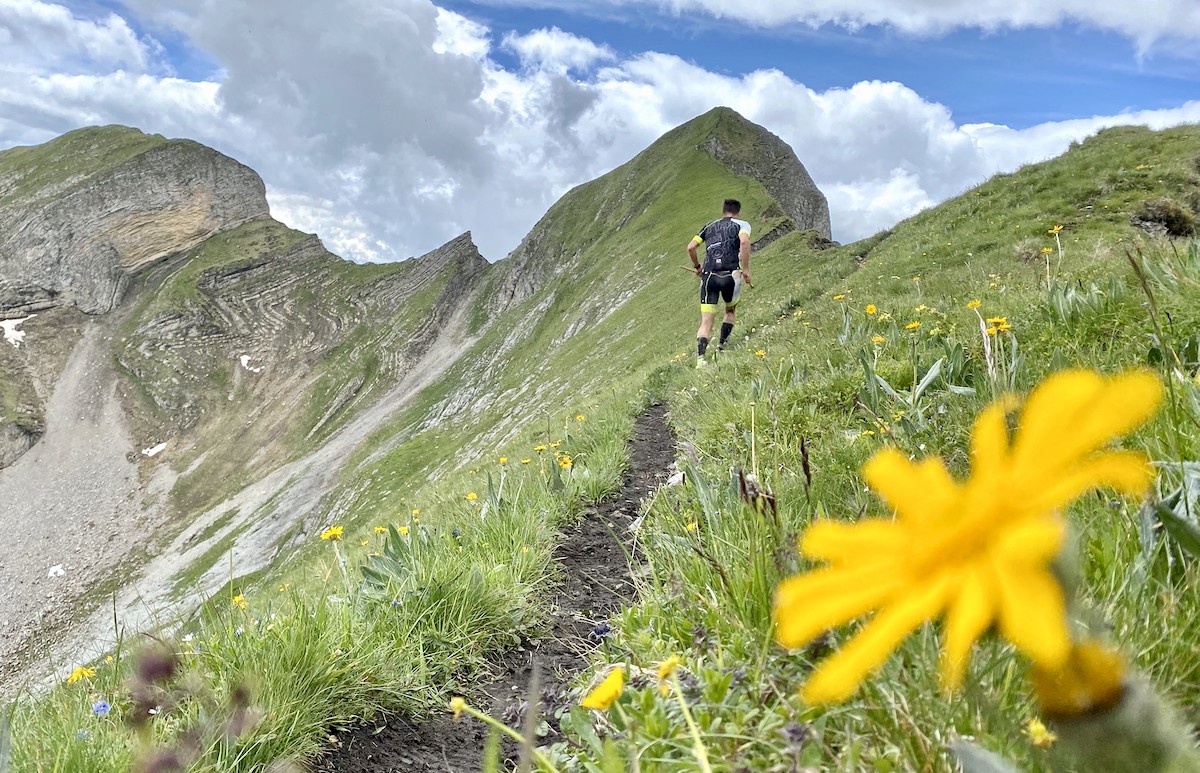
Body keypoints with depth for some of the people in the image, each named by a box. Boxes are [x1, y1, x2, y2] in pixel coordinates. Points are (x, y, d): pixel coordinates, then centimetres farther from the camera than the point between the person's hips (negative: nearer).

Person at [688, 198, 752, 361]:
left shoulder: (709, 226, 22)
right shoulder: (742, 224, 10)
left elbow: (691, 247, 12)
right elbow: (744, 242, -12)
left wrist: (696, 266, 27)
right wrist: (746, 269, -8)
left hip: (708, 276, 2)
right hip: (730, 275, -2)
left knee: (706, 322, -1)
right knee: (730, 311, 26)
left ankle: (700, 357, -19)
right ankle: (721, 346, 17)